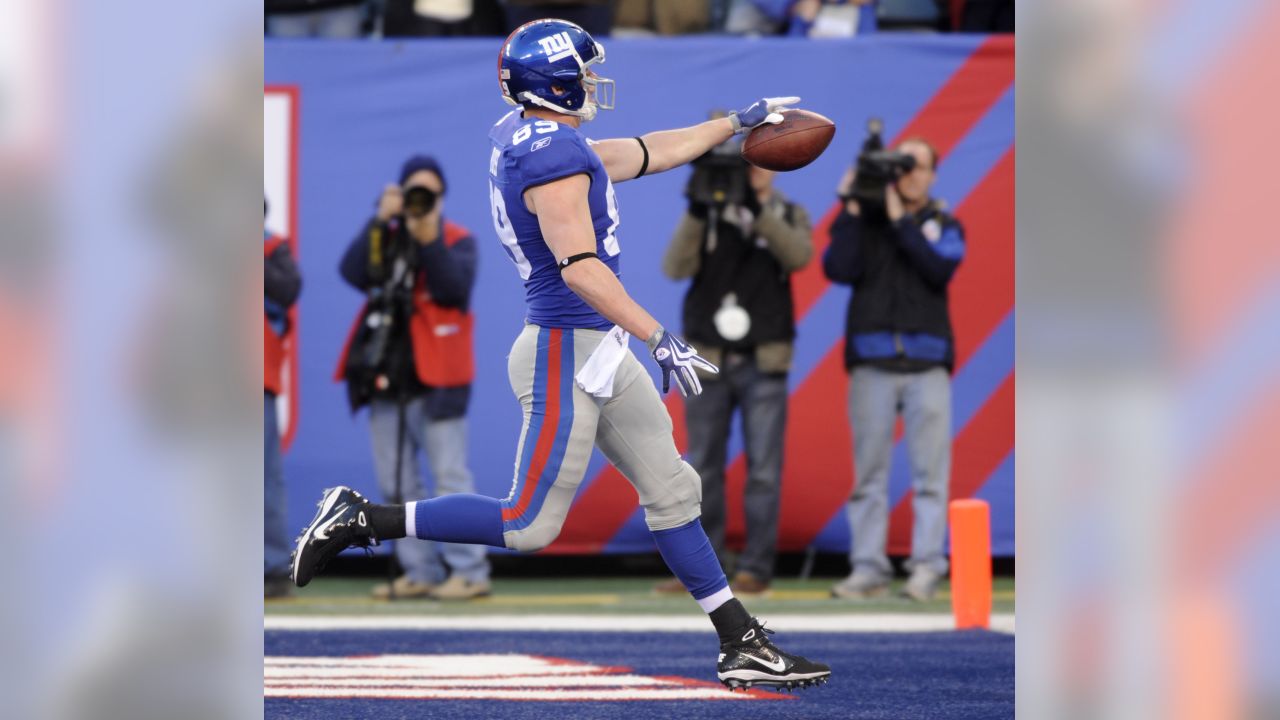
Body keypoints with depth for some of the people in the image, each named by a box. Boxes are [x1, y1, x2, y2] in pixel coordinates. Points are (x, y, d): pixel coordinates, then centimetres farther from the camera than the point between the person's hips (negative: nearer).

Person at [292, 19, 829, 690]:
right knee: (529, 525, -5)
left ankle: (741, 645, 14)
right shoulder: (554, 155, -19)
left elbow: (645, 155, 23)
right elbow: (580, 266, -27)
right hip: (567, 356, -10)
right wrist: (659, 336, -28)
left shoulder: (523, 137, 11)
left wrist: (736, 122, 32)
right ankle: (360, 520, 3)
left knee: (672, 491, 11)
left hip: (602, 356, 10)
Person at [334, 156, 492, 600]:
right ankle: (421, 572, 11)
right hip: (386, 376, 5)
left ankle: (469, 572, -7)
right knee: (396, 484, 6)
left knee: (450, 478, -8)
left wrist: (430, 240, -21)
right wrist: (381, 221, -12)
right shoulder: (385, 238, 13)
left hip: (434, 379, -5)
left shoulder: (457, 241, 3)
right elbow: (355, 273, -7)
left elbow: (454, 290, -15)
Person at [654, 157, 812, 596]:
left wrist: (757, 210, -25)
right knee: (702, 469, 2)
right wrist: (696, 213, -21)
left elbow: (798, 256, -15)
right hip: (707, 360, 1)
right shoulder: (707, 215, 6)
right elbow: (676, 268, -8)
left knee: (763, 470, -3)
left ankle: (756, 568, 1)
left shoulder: (789, 216, 6)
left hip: (763, 362, -1)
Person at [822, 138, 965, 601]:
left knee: (929, 472, -5)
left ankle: (927, 567, -5)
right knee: (869, 472, 0)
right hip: (872, 362, 0)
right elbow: (838, 269, -3)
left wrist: (899, 220, -8)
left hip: (927, 363, 0)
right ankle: (867, 568, 1)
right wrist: (851, 211, -6)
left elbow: (940, 268, -7)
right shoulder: (862, 221, 12)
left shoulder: (943, 225, 12)